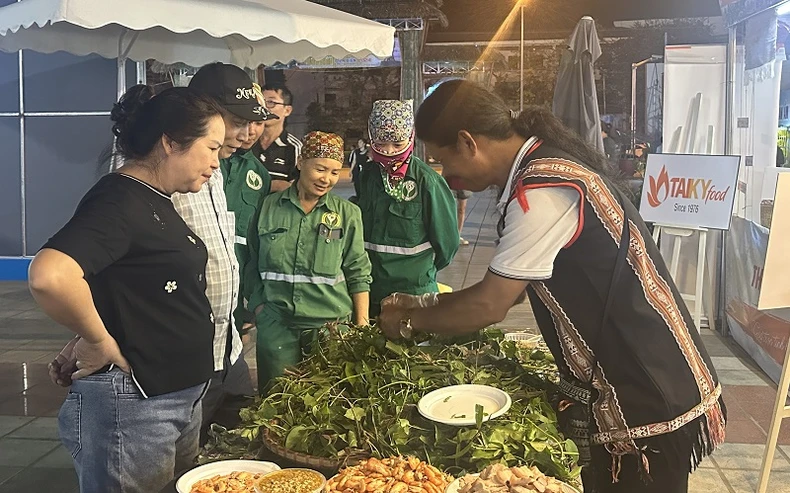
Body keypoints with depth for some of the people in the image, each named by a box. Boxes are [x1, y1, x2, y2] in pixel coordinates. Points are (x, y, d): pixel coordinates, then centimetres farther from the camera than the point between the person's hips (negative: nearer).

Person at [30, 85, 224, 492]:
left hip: (181, 396, 9)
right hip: (132, 402, -9)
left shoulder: (156, 201, 10)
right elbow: (49, 276, -36)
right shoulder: (119, 200, -19)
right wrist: (99, 343, -22)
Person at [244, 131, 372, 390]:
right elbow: (252, 265, 10)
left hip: (333, 324, 0)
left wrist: (362, 327, -1)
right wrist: (259, 307, 2)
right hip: (276, 326, 1)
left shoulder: (348, 214, 2)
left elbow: (358, 275, 3)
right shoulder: (268, 207, 3)